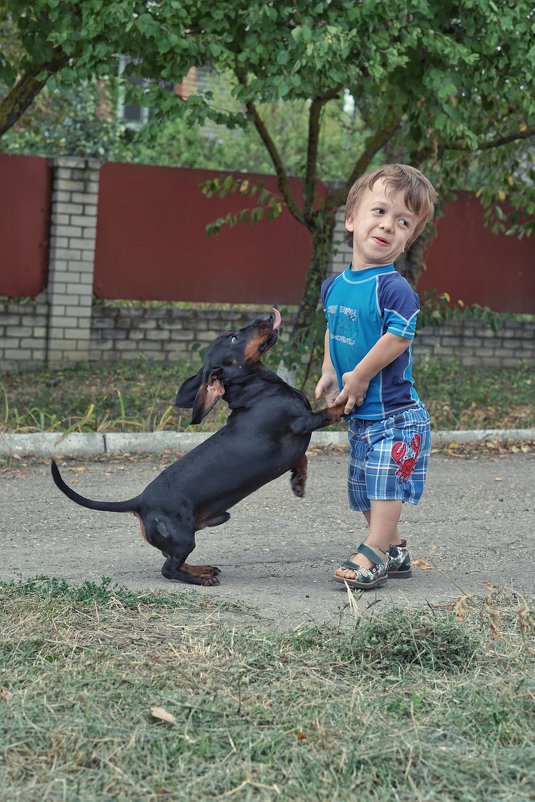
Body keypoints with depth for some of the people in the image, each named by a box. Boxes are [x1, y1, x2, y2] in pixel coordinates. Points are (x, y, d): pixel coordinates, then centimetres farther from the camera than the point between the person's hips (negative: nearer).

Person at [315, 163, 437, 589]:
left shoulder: (394, 289, -20)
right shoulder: (334, 285, 5)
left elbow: (398, 338, -27)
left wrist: (359, 377, -19)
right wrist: (330, 373, 11)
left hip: (394, 414, -8)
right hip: (358, 415, 8)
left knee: (385, 487, -7)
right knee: (365, 491, 16)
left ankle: (373, 554, 0)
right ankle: (395, 552, 29)